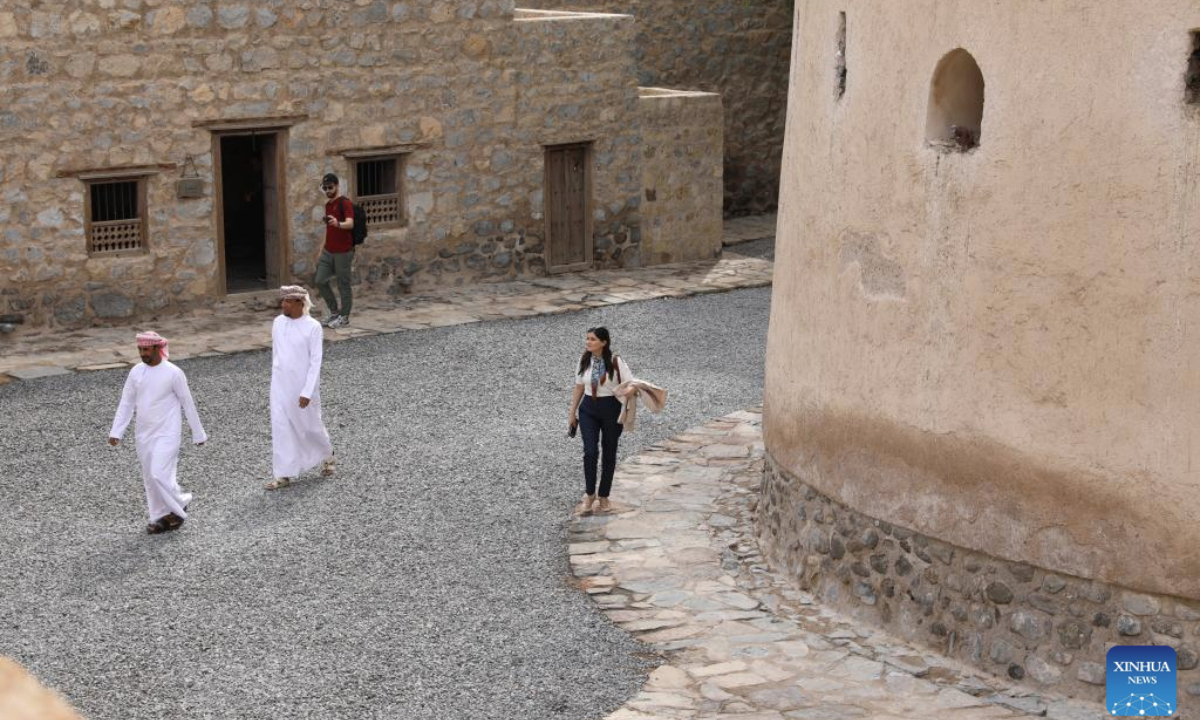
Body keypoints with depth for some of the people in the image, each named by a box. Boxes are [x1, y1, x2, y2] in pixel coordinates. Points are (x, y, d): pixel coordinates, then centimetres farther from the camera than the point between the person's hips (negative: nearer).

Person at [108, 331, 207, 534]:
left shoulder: (173, 373, -11)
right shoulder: (136, 372, 2)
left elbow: (188, 404, -4)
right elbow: (126, 403, 7)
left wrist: (198, 434, 0)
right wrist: (116, 432, -1)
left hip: (167, 434, -5)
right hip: (144, 435, 6)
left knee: (160, 474, -14)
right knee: (150, 478, 8)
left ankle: (179, 505, 9)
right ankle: (161, 517, 18)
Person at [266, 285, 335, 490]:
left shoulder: (312, 327, -16)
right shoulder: (278, 323, 0)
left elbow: (316, 362, -15)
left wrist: (307, 392, -19)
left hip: (303, 386, -4)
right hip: (280, 385, 4)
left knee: (310, 426, 11)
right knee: (280, 429, -1)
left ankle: (326, 454, 40)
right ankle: (284, 475, 4)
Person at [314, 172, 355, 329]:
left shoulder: (345, 203, -11)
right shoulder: (328, 204, 14)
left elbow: (350, 223, -28)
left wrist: (338, 224, -49)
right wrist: (322, 249, 23)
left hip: (343, 252, -8)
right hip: (328, 251, 8)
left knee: (343, 285, -1)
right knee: (320, 281, 5)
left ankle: (344, 316, 10)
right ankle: (334, 311, 19)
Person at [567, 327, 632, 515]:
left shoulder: (616, 362, -10)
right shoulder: (584, 362, 1)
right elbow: (579, 388, 10)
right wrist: (572, 413, 11)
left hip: (611, 409, -2)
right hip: (588, 409, 2)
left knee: (608, 453, 8)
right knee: (590, 451, -12)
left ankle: (603, 496, 21)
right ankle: (589, 494, 3)